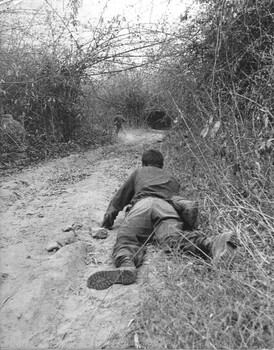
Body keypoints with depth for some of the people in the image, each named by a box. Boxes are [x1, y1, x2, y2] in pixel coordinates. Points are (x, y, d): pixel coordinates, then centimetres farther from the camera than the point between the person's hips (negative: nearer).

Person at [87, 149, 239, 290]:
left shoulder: (139, 172, 38)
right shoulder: (171, 177, 42)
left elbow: (120, 198, 40)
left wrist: (107, 221, 46)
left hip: (142, 203, -1)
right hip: (167, 207, 1)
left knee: (125, 238, -17)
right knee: (174, 237, -25)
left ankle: (126, 263, -51)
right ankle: (209, 244, -55)